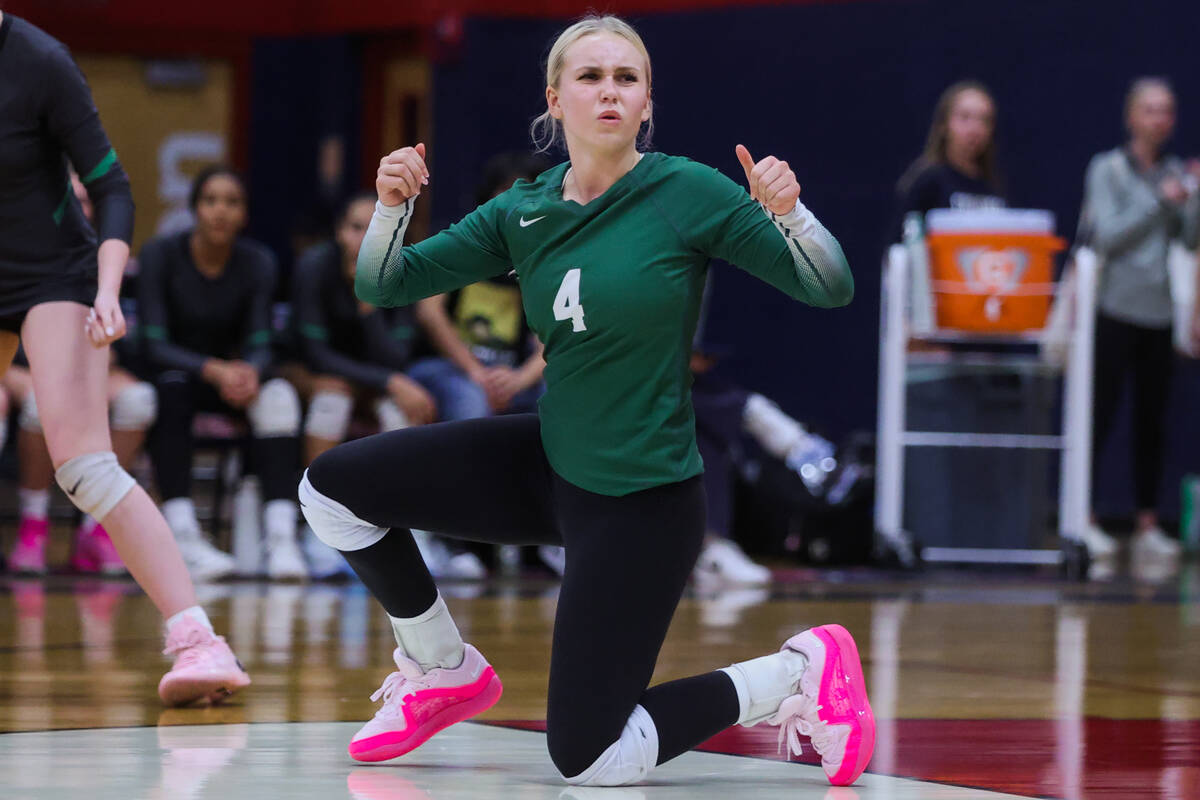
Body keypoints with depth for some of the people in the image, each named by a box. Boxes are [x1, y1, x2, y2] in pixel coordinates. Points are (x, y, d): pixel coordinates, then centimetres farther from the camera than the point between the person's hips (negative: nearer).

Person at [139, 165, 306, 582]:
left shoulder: (257, 262, -6)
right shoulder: (161, 254, -15)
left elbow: (259, 344, -9)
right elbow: (154, 344, -20)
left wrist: (250, 372, -34)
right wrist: (213, 371, -37)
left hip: (227, 373, 3)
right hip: (170, 372, -3)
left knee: (279, 395, -29)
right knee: (173, 390, -38)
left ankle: (281, 537, -40)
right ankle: (182, 535, -47)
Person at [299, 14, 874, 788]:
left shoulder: (690, 193, -15)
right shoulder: (523, 210, 0)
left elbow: (831, 288, -14)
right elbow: (382, 284, 1)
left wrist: (787, 213, -33)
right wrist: (392, 205, -18)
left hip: (642, 500, -6)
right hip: (547, 464, 6)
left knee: (588, 760, -8)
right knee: (332, 486, 0)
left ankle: (796, 671, 10)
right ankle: (445, 672, 19)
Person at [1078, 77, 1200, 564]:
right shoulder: (1108, 170, 1)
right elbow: (1108, 236, -9)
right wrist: (1160, 201, -12)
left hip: (1159, 312, 4)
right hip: (1114, 309, -4)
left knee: (1152, 420, 5)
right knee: (1100, 415, -5)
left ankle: (1147, 527, 8)